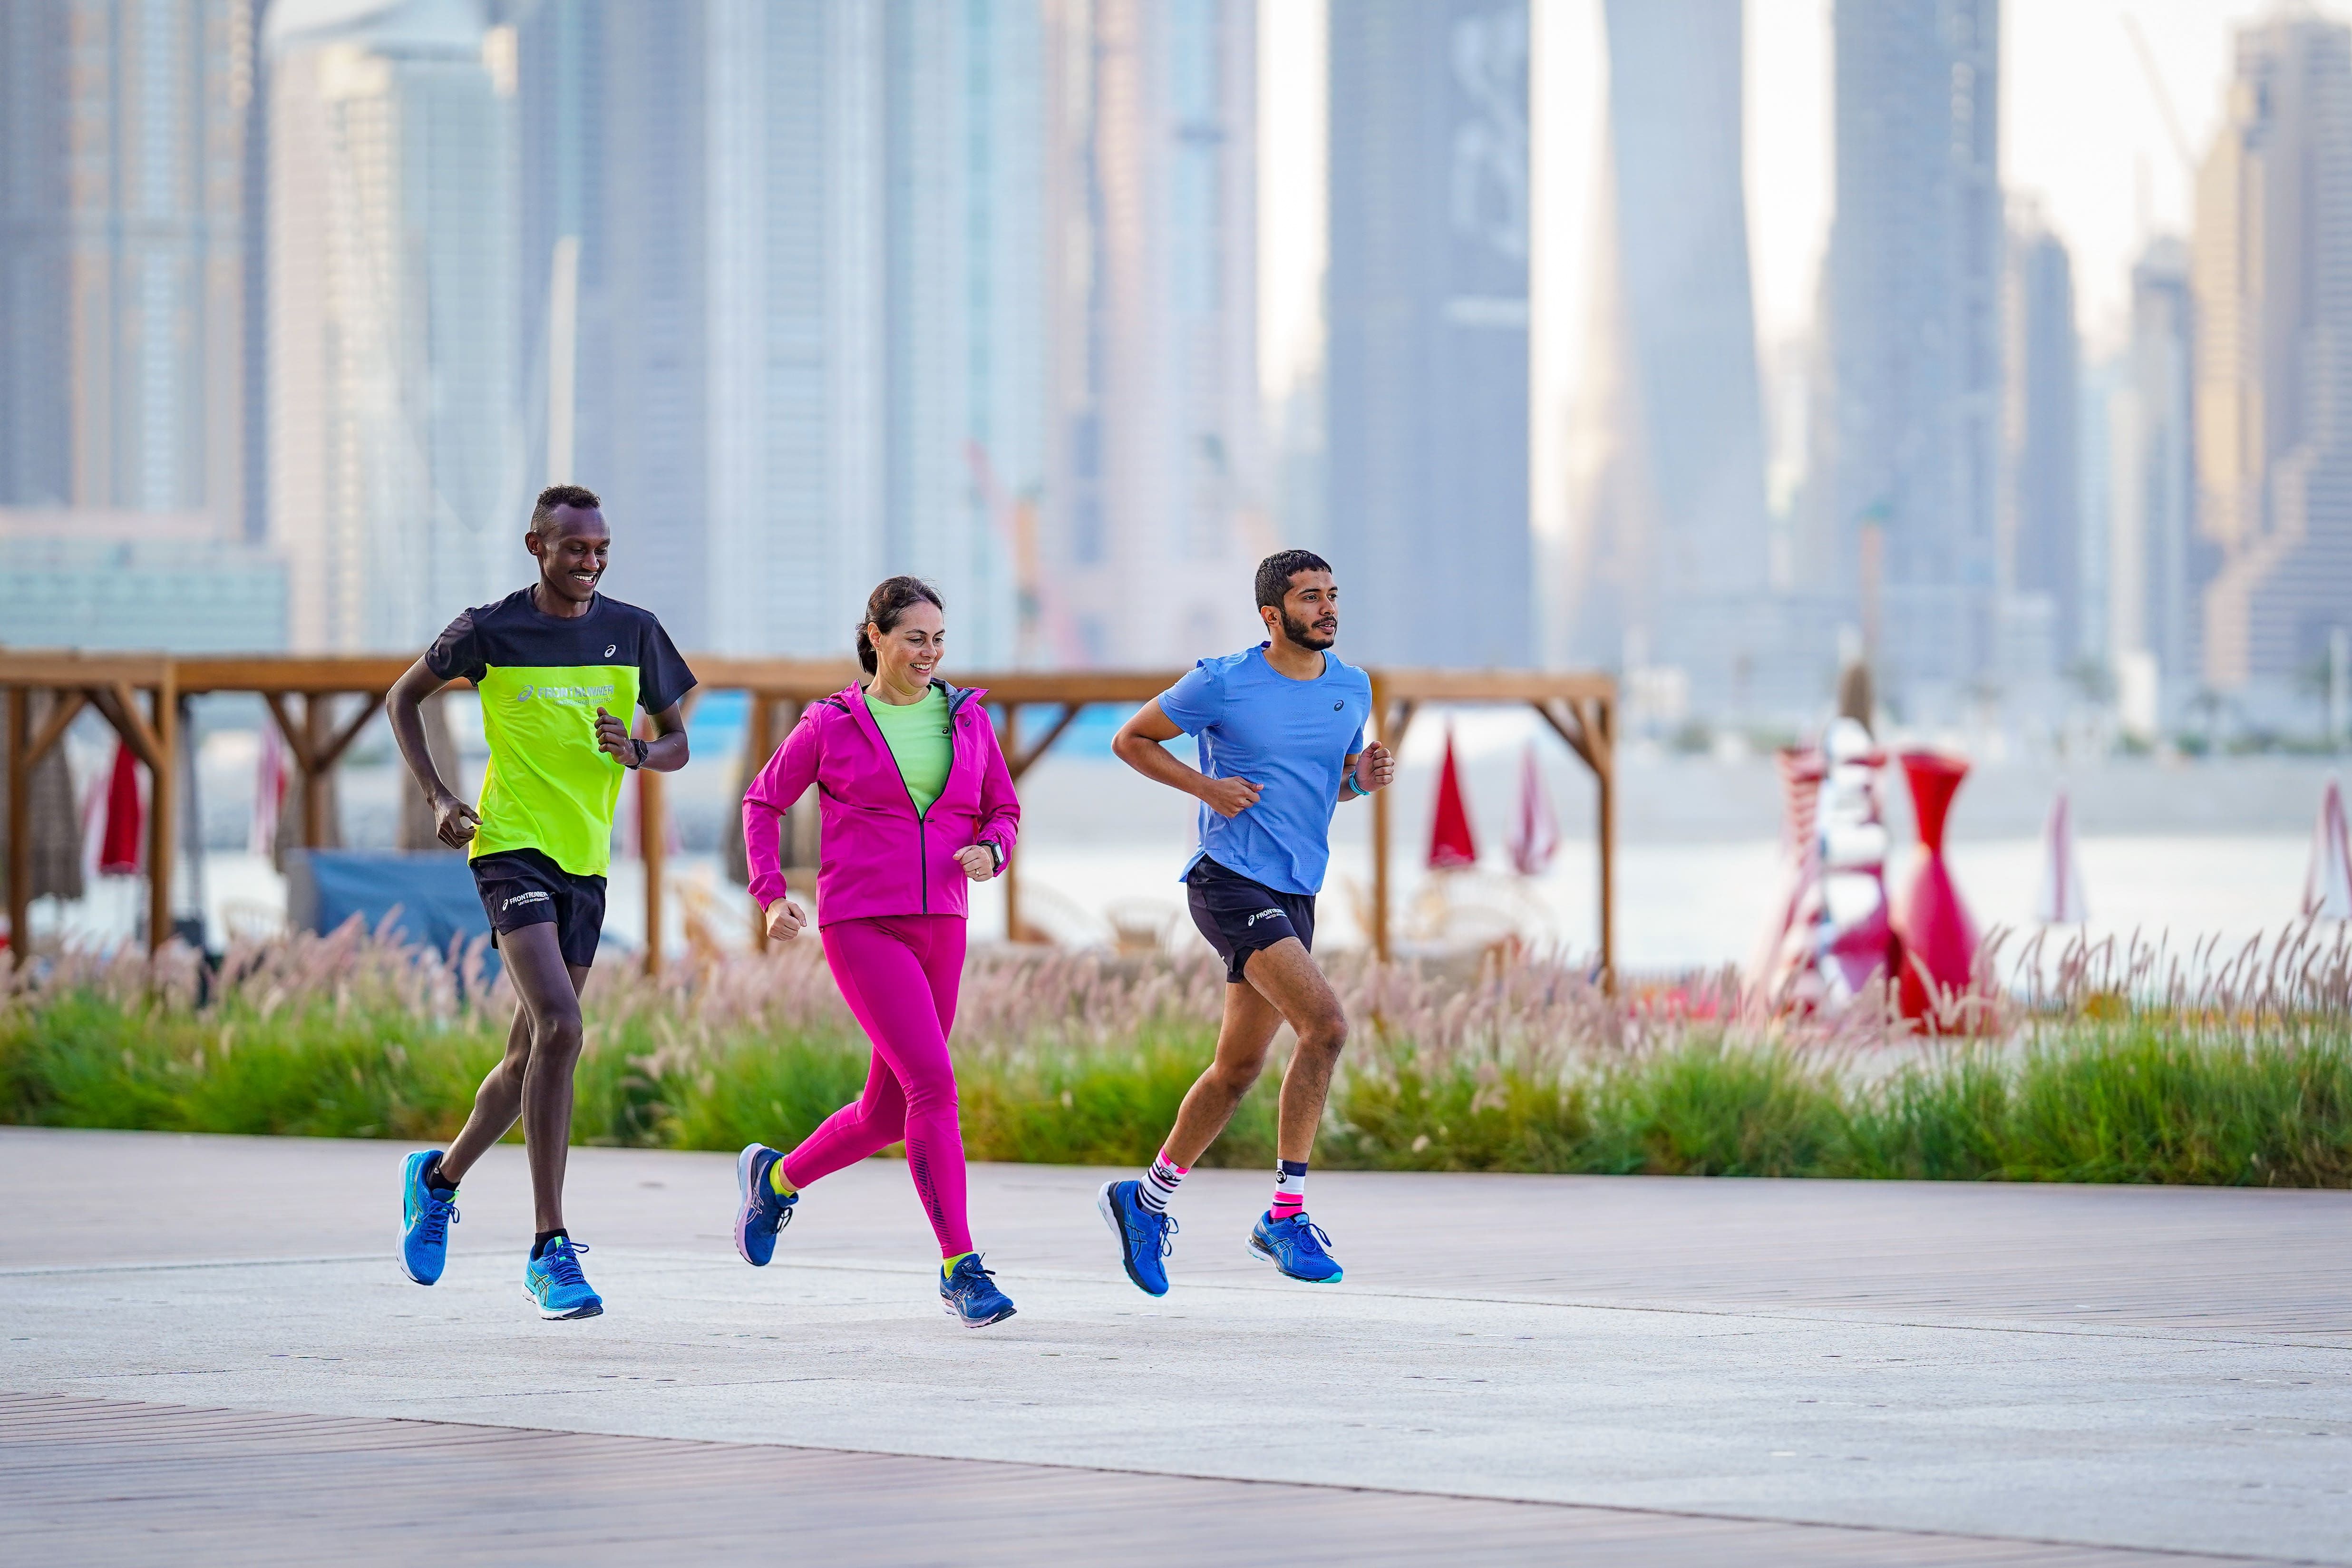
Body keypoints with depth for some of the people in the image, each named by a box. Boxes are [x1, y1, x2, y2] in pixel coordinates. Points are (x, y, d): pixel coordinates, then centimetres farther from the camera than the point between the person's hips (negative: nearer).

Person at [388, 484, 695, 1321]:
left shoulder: (632, 633, 4)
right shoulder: (491, 631, -4)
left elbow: (677, 743, 12)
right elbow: (406, 696, 11)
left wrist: (637, 751, -12)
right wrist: (437, 796, -1)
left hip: (586, 860, 5)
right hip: (510, 846, -5)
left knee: (530, 1053, 11)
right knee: (559, 1030, -22)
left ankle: (441, 1177, 40)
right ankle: (551, 1249, -20)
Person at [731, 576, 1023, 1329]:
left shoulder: (967, 718, 8)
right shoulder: (831, 726, -2)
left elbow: (1002, 809, 17)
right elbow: (763, 802, 10)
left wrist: (990, 851, -6)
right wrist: (772, 895, -2)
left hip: (939, 928, 5)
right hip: (862, 927, -5)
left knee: (888, 1114, 9)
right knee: (933, 1082, -19)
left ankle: (776, 1179, 38)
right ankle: (960, 1267, -14)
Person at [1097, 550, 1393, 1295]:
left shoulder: (1352, 688, 10)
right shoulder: (1222, 684, -7)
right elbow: (1130, 739, 4)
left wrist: (1366, 778, 1)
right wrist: (1207, 786, -10)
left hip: (1294, 894, 7)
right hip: (1231, 880, -7)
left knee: (1239, 1067, 12)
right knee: (1326, 1024, -22)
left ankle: (1145, 1201, 29)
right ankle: (1286, 1216, -17)